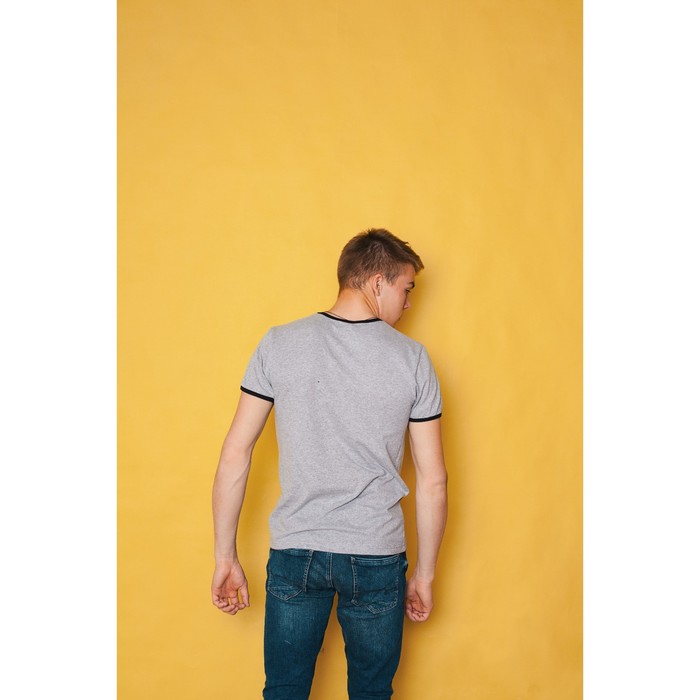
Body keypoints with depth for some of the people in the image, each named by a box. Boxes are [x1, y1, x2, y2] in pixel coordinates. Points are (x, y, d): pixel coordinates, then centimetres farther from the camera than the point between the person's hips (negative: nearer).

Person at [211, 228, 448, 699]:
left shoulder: (278, 345, -5)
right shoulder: (412, 359, -6)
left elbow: (235, 456, -5)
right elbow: (433, 482, -3)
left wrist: (226, 557, 4)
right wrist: (424, 576, 8)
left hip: (295, 553, 1)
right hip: (377, 557, -1)